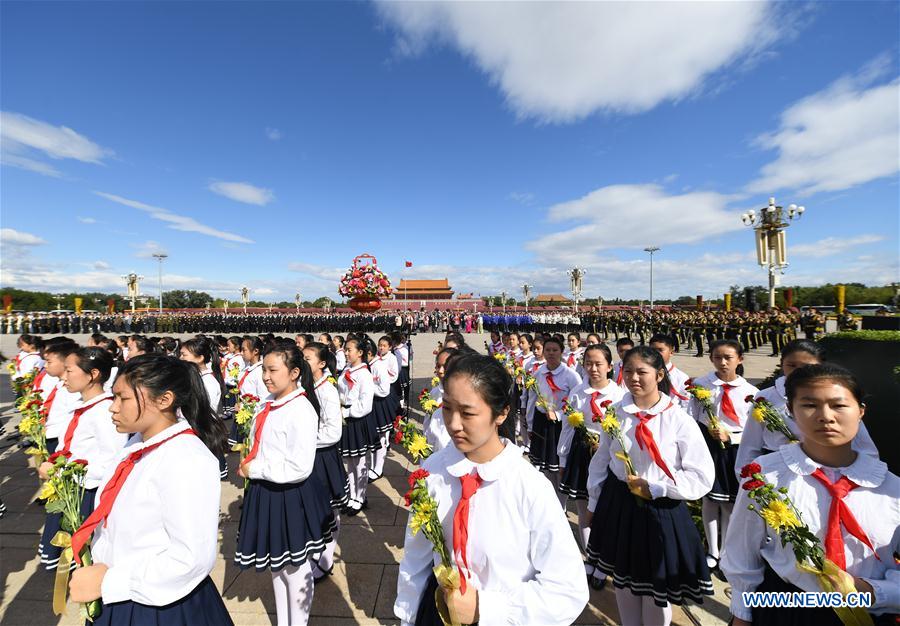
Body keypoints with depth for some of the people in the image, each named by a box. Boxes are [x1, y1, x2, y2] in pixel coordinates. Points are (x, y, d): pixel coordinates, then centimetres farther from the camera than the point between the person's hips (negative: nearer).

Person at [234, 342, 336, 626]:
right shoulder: (267, 402, 0)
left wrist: (254, 470, -17)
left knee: (295, 567, 14)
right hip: (265, 492, 8)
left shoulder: (302, 410, -25)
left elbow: (299, 468, -27)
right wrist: (247, 464, -2)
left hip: (291, 498, -8)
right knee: (275, 563, 26)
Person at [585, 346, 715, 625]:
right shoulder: (616, 413, -5)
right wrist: (594, 503, 9)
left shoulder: (679, 419, -14)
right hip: (617, 505, 3)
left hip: (660, 511, -3)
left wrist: (654, 488, -17)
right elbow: (600, 461, 4)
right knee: (622, 578, 22)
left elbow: (702, 477, -12)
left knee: (657, 586, 16)